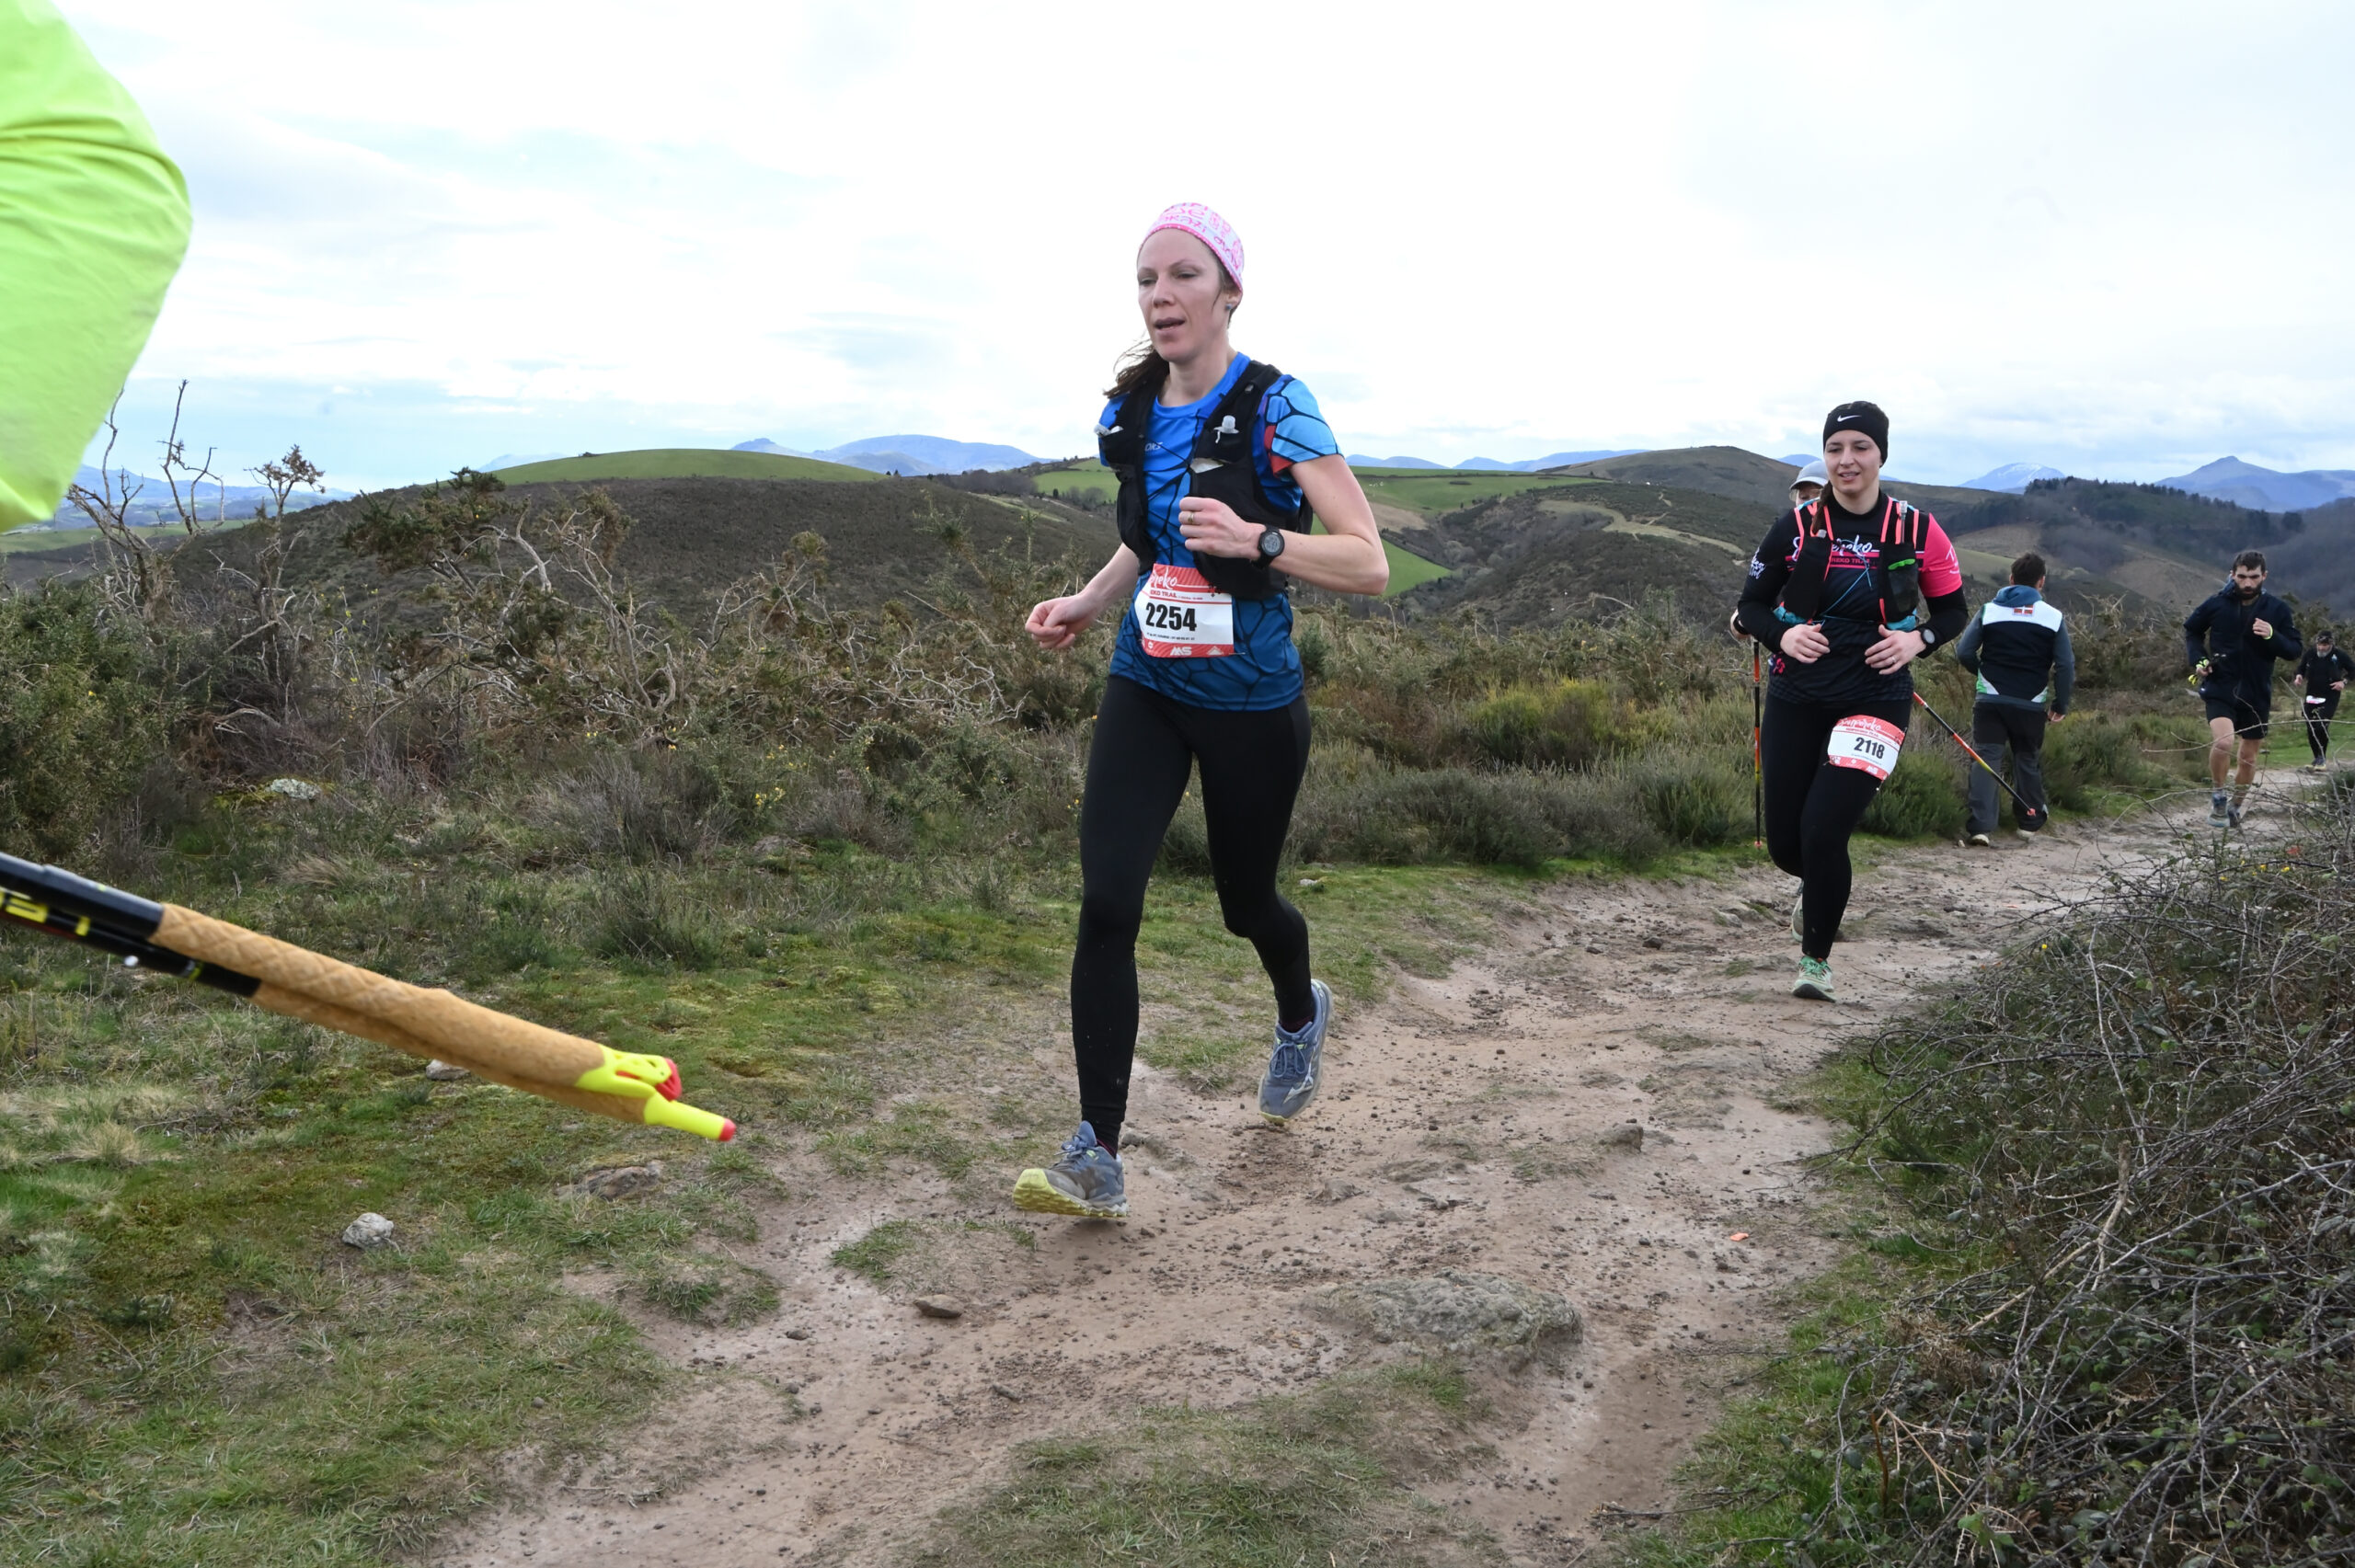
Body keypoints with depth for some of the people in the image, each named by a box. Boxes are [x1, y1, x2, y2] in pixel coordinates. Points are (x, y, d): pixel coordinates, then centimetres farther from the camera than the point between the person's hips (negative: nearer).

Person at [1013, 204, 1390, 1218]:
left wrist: (1256, 540, -32)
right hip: (1146, 688, 4)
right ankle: (1095, 1157, -7)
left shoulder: (1274, 410, -14)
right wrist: (1088, 602, 5)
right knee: (1105, 903, -13)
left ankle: (1301, 1017, 52)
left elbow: (1369, 566, -17)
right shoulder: (1131, 413, 3)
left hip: (1251, 703, -4)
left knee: (1244, 901, 15)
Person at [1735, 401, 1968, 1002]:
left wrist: (1917, 639, -12)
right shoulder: (1798, 526, -2)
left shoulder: (1916, 530, -2)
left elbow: (1954, 610, 8)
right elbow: (1750, 603, 5)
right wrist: (1782, 635, -14)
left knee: (1824, 830, -15)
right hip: (1796, 698, 2)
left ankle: (1815, 958, 8)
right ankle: (1817, 884, 43)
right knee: (1785, 843, 4)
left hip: (1875, 699, -2)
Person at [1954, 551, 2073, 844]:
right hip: (2031, 705, 1)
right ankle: (2031, 820, 29)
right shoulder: (2054, 616, -1)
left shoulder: (1989, 610, -1)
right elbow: (2065, 666, -3)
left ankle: (1980, 825, -14)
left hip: (1990, 700, -1)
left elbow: (1963, 652, -4)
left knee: (1985, 758, -2)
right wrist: (2061, 705, 7)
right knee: (2028, 760, 17)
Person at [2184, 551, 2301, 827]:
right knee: (2223, 741, -26)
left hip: (2257, 694, 2)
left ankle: (2234, 807, 34)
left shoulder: (2277, 609, -4)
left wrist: (2272, 636, -20)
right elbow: (2191, 629, 11)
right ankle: (2217, 796, -3)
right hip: (2220, 688, -2)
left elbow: (2294, 650, -1)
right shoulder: (2216, 604, -6)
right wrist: (2198, 659, -4)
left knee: (2249, 757, 12)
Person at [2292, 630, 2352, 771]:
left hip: (2330, 699, -4)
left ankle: (2322, 758, -5)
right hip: (2311, 697, 4)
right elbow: (2301, 667, 17)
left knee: (2321, 726, -20)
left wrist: (2344, 682, -10)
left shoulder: (2338, 656, -7)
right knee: (2311, 729, 5)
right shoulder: (2310, 653, 1)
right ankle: (2318, 759, 19)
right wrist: (2299, 676, -4)